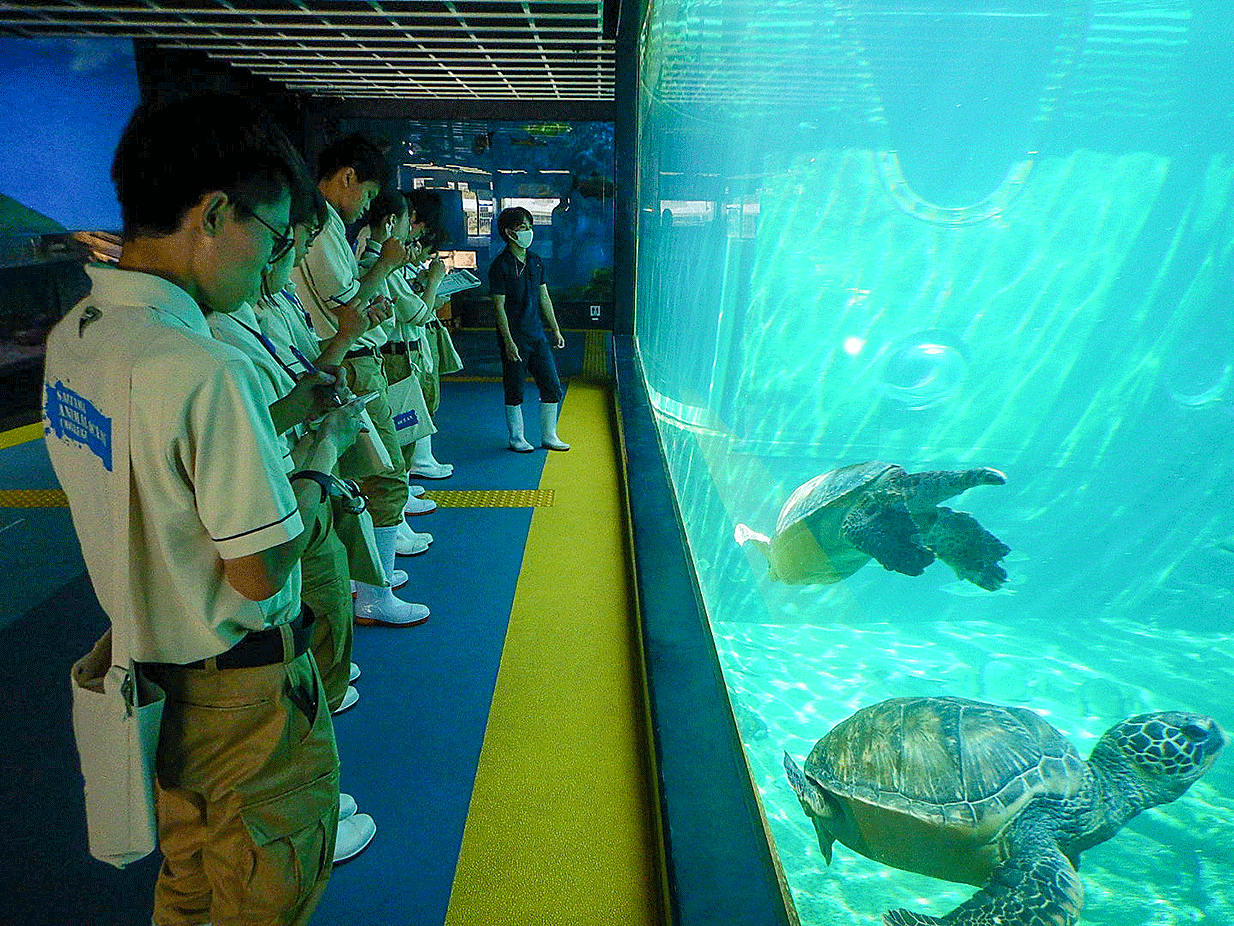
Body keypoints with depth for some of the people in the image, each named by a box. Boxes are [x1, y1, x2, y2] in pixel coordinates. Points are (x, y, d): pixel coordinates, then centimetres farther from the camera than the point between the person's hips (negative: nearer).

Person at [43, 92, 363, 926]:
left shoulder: (72, 334, -2)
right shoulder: (205, 369, -30)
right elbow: (260, 572, -25)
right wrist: (324, 450, -11)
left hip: (151, 669, 8)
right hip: (241, 693, -8)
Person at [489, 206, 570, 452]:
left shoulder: (536, 261, 11)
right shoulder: (500, 265, -9)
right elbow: (499, 306, -11)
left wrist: (555, 330, 15)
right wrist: (508, 341, -17)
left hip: (537, 334, 6)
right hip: (514, 336, -6)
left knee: (552, 387, 6)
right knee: (514, 391, 3)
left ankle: (548, 435, 19)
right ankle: (516, 438, 18)